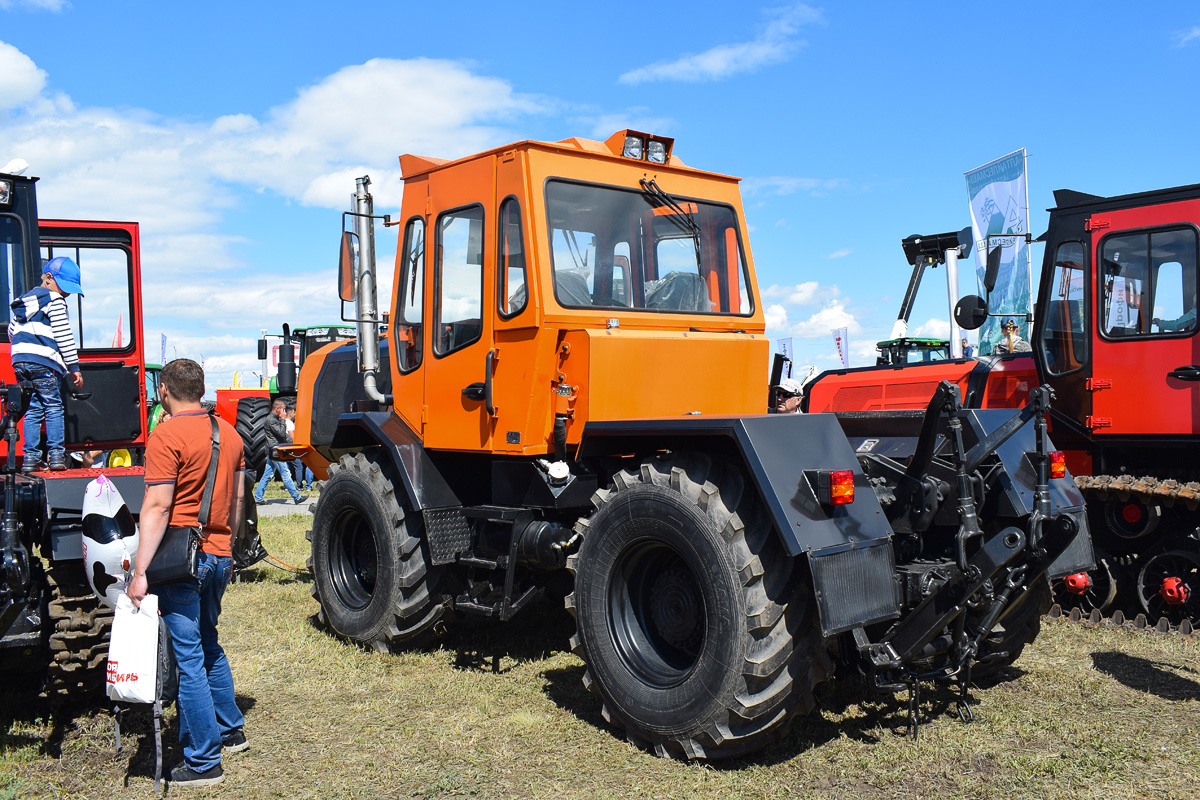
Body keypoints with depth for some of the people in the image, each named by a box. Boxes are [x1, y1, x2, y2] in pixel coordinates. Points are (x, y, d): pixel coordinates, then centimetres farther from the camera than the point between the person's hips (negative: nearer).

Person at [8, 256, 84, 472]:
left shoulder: (23, 300, 23)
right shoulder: (54, 301, -3)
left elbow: (11, 331, 27)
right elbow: (63, 335, -8)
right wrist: (74, 367, -5)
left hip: (19, 362, 7)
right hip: (45, 363, -7)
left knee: (32, 409, 9)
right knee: (54, 407, -3)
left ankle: (30, 457, 6)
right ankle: (56, 454, -7)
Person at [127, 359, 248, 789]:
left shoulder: (166, 436, -13)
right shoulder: (229, 433, 9)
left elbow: (157, 508, -18)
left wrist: (140, 572, -16)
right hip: (219, 555, 7)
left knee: (188, 657, 0)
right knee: (208, 644, 23)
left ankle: (203, 761, 7)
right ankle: (231, 730, 34)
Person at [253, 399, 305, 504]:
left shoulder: (276, 419, 18)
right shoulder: (271, 419, -13)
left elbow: (285, 435, 23)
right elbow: (281, 433, -21)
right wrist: (283, 420, -13)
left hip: (273, 452, 10)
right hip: (275, 451, -10)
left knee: (267, 475, 11)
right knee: (286, 474, -7)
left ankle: (258, 497, 14)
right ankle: (296, 497, -5)